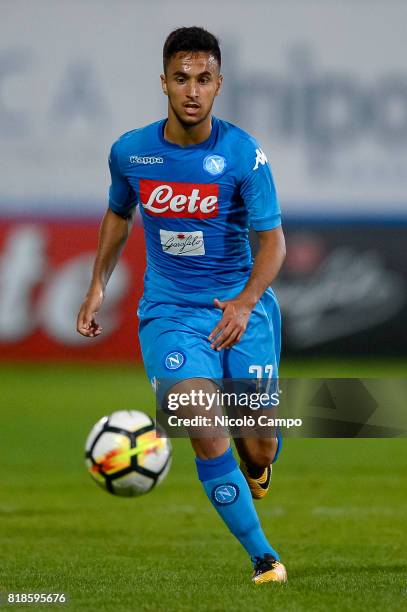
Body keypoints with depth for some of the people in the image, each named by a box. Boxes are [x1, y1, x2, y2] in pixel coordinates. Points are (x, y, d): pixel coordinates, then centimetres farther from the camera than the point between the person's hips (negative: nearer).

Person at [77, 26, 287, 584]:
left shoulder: (243, 154, -12)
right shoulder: (130, 152, -3)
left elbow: (273, 239, -13)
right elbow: (119, 215, 17)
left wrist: (245, 301, -29)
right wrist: (98, 286, 12)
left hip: (241, 305, -1)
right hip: (169, 309, 1)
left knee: (259, 451, -1)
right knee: (206, 432, -19)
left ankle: (255, 464, 39)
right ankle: (263, 557, -9)